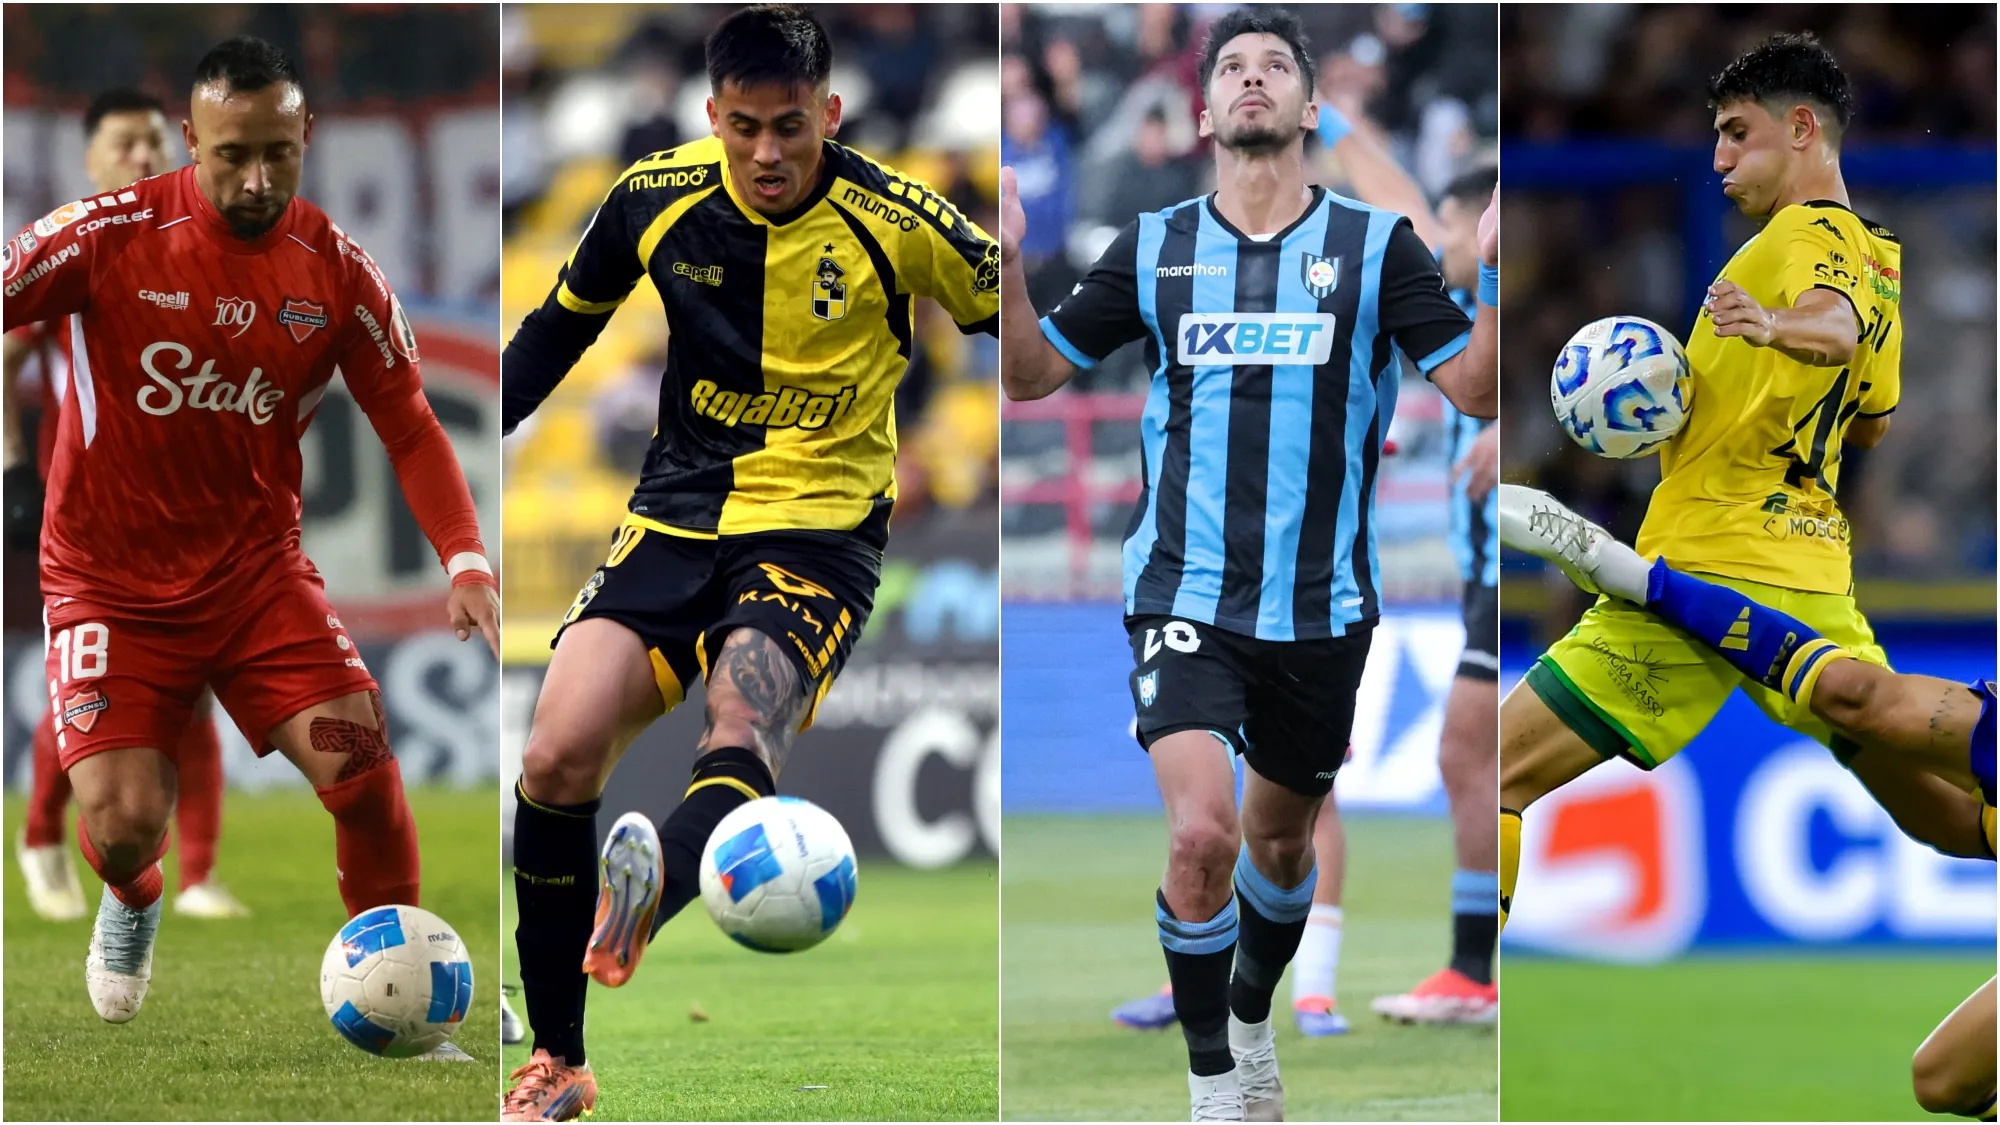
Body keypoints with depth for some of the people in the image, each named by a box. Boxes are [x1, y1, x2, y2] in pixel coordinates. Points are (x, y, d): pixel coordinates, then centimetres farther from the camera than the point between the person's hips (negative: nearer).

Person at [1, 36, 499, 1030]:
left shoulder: (335, 271, -5)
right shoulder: (110, 234, -14)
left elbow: (408, 428, 3)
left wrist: (465, 559, -10)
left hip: (257, 569, 2)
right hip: (112, 582, -2)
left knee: (363, 770, -16)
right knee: (125, 823, -15)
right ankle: (130, 904, 24)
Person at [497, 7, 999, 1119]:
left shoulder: (900, 223, -10)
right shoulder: (657, 198, -1)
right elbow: (559, 326, 16)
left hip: (822, 528, -3)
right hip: (677, 515, 4)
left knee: (742, 739, -32)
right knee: (557, 757, -13)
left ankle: (658, 884, -65)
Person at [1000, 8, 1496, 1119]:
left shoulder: (1376, 245, 0)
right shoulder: (1154, 249, 3)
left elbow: (1476, 391, -4)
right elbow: (1031, 375, 9)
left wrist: (1496, 275, -20)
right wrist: (1004, 264, -7)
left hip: (1322, 606, 1)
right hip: (1185, 597, -1)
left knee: (1281, 841, 18)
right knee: (1202, 829, -20)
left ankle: (1251, 1016, 46)